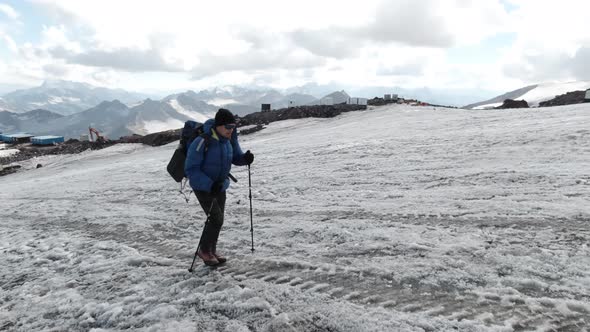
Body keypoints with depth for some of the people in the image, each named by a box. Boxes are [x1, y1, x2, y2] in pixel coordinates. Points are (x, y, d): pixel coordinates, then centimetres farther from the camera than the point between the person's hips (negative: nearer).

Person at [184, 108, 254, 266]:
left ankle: (211, 250, 35)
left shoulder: (230, 139, -8)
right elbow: (190, 169, -23)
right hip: (203, 187, -6)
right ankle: (204, 250, 14)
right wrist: (210, 184, -32)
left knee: (218, 220, 13)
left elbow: (236, 157, 7)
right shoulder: (202, 142, -28)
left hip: (220, 186, 6)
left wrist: (245, 158, -17)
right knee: (216, 219, -11)